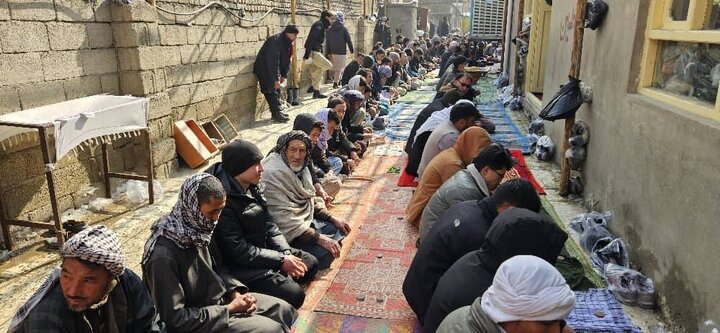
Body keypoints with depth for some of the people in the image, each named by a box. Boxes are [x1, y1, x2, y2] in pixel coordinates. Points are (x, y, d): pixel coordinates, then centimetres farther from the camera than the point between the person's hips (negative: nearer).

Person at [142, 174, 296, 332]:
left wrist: (236, 292, -6)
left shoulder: (197, 229, -6)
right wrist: (229, 309, -20)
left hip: (216, 297, 7)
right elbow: (175, 318, -25)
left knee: (284, 310, 5)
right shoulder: (163, 254, -30)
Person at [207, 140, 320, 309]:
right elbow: (239, 252, -24)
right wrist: (281, 260, -19)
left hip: (263, 249, 9)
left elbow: (269, 225, 5)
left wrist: (287, 253, -9)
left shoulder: (251, 189, 0)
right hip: (240, 265, -9)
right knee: (294, 295, -18)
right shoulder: (225, 201, -26)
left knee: (310, 264, 11)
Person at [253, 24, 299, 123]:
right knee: (271, 92, -10)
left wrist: (284, 75, 8)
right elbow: (273, 62, -31)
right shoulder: (276, 41, -27)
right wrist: (276, 79, -32)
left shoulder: (287, 43, 4)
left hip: (273, 70, 10)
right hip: (264, 70, -10)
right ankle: (277, 114, -10)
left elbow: (286, 60, 13)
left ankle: (277, 112, 21)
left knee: (276, 92, 13)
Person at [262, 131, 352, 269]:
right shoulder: (273, 175, -25)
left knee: (338, 229, 13)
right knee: (324, 254, -23)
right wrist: (319, 238, -27)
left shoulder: (301, 169, 4)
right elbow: (285, 222, -29)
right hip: (287, 235, -10)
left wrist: (333, 220, 6)